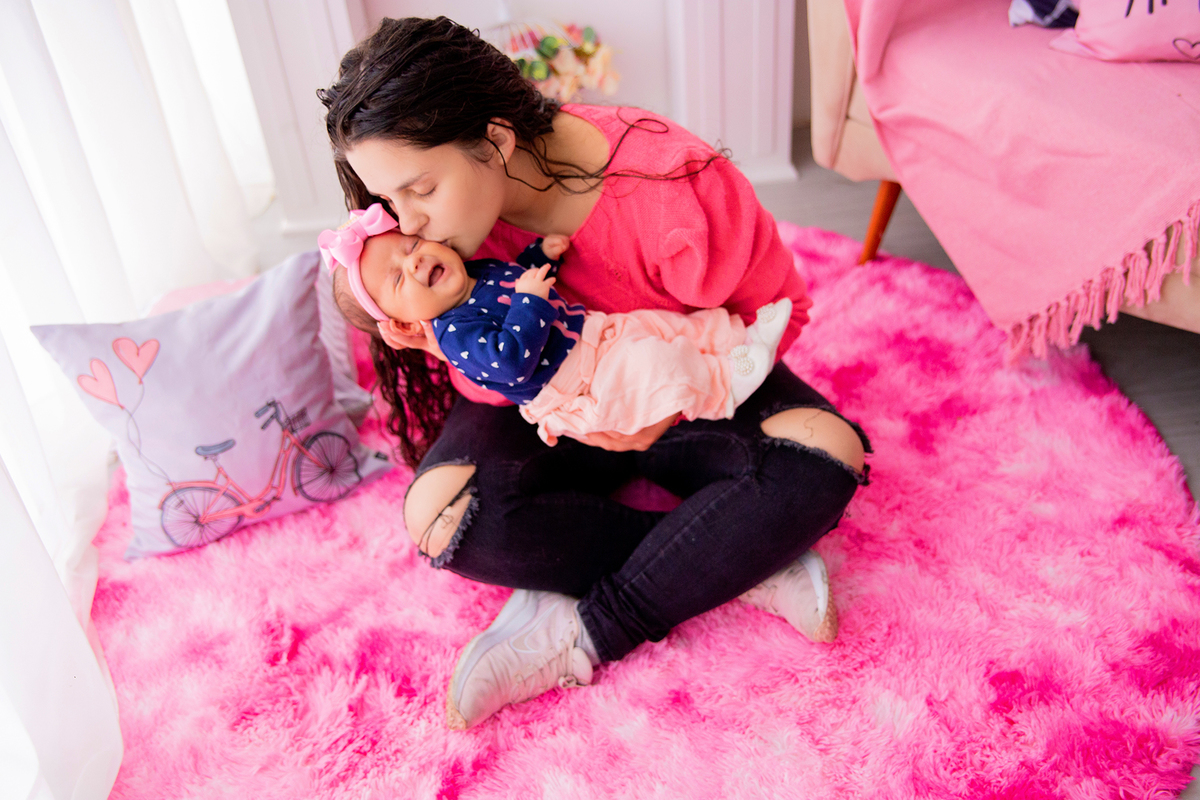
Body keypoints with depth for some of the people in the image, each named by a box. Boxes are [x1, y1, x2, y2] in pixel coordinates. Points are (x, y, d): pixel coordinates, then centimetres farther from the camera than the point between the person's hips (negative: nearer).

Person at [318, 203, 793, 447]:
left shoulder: (482, 270, 8)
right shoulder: (455, 333, -21)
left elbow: (522, 273, 29)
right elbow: (511, 360, -34)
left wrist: (543, 252, 10)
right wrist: (529, 298, -29)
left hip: (595, 332, 10)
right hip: (579, 392, -10)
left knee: (668, 326, 7)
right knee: (656, 364, -26)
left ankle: (741, 337, 16)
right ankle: (727, 384, -10)